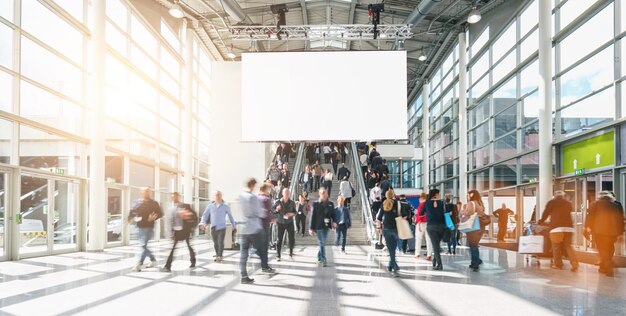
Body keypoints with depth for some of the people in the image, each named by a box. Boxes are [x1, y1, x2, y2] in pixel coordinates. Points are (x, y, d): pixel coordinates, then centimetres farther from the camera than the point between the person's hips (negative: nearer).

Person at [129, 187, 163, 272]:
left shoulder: (153, 203, -3)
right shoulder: (137, 202, 9)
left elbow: (160, 213, -3)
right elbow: (132, 211, 15)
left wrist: (153, 218, -19)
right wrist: (131, 218, -4)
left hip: (148, 227, -6)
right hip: (139, 227, 6)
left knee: (144, 246, -12)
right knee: (143, 246, 14)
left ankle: (139, 265, -12)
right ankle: (153, 260, 31)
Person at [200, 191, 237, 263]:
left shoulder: (225, 207, 1)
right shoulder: (210, 206, 3)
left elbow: (230, 216, 10)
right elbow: (205, 215, 7)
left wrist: (234, 226, 15)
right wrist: (203, 223, -8)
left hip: (222, 228, -2)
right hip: (213, 228, 2)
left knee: (220, 242, -11)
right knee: (215, 243, 10)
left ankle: (220, 256, -4)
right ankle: (217, 255, 23)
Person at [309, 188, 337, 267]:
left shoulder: (330, 204, 10)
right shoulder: (316, 204, -3)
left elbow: (333, 214, 11)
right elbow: (312, 216, -3)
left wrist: (334, 222, -10)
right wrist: (311, 228, -6)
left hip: (326, 227, 4)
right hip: (318, 227, -4)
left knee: (322, 243, 13)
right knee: (322, 243, -5)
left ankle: (320, 259, 26)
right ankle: (323, 260, -1)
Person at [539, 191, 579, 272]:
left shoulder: (551, 202, 6)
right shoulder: (568, 203, 18)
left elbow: (545, 213, 8)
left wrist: (541, 222, 26)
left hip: (556, 227, -4)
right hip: (568, 226, 4)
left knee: (556, 246, 3)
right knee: (568, 245, 6)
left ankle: (558, 264, 5)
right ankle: (574, 263, -8)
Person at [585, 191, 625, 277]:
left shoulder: (596, 203, 7)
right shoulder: (617, 205, 17)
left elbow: (590, 215, -3)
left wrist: (587, 227, -3)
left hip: (599, 230, -3)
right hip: (613, 231, 3)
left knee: (602, 249, 1)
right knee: (609, 249, 16)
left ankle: (608, 269, -8)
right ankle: (604, 267, 21)